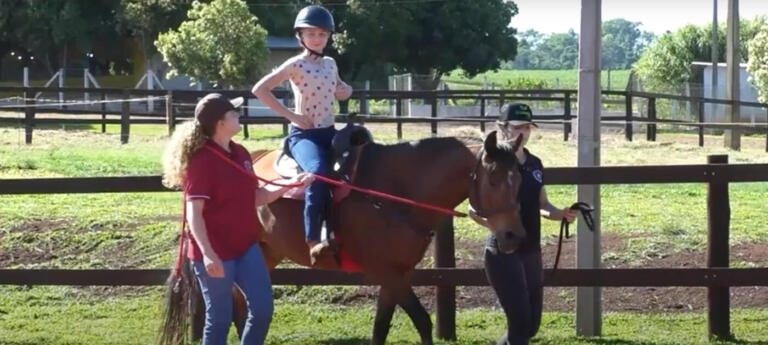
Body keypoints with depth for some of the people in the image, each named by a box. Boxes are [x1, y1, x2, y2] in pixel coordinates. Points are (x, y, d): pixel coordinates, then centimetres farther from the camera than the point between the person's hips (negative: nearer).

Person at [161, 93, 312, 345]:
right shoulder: (202, 160, -17)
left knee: (263, 308, 5)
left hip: (246, 246, 8)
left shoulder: (240, 153, 8)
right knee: (220, 318, 1)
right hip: (215, 252, -8)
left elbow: (255, 197, 17)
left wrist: (290, 185, 7)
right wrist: (207, 253, -31)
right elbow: (194, 213, -22)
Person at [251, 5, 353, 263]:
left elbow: (341, 94, 29)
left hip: (329, 132, 7)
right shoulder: (295, 65, -7)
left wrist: (346, 90, 2)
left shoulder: (330, 64, 12)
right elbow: (259, 89, -10)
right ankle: (313, 240, -34)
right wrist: (289, 115, -12)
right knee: (319, 171, -34)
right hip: (303, 134, -7)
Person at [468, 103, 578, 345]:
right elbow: (475, 210, -11)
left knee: (532, 324, 10)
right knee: (520, 320, -11)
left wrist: (561, 214, -4)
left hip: (531, 251, 7)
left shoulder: (535, 164, 9)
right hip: (503, 251, -7)